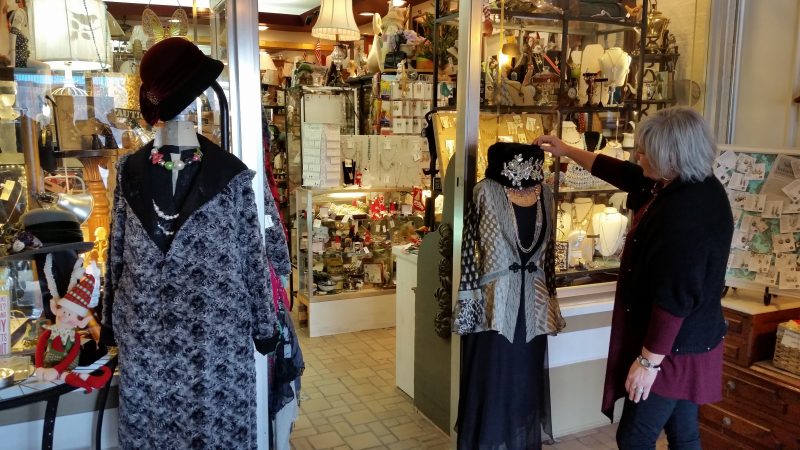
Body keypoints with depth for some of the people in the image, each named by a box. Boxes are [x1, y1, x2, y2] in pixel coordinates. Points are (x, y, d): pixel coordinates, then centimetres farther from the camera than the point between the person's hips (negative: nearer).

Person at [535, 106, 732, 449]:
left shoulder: (684, 214, -29)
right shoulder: (694, 185, 1)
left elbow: (675, 299, -28)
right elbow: (624, 172, 14)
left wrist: (648, 360, -20)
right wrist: (567, 151, 20)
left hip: (670, 350, -10)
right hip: (688, 344, 10)